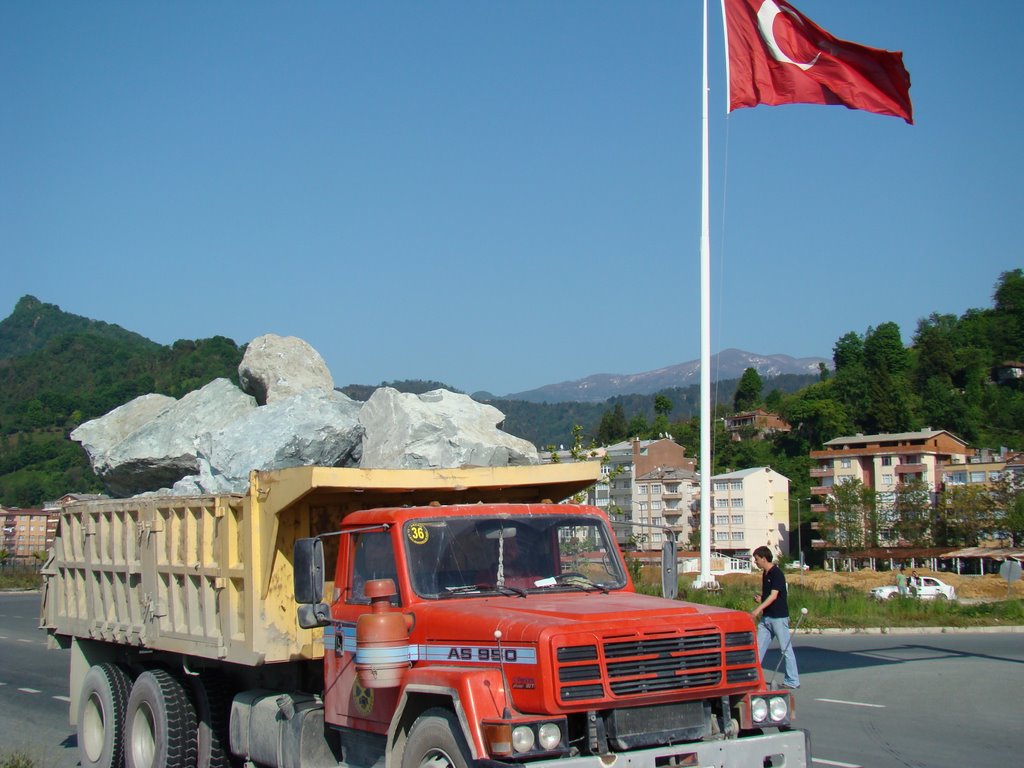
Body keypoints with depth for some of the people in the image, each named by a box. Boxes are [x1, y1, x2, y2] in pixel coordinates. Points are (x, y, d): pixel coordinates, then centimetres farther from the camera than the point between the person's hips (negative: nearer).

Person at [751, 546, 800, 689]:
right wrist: (760, 598, 3)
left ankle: (792, 681, 5)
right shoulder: (765, 574, 13)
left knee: (786, 649, -1)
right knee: (758, 648, 7)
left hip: (779, 617, -9)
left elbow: (774, 596, -22)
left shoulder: (777, 573, -14)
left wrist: (758, 609, -30)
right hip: (766, 617, 9)